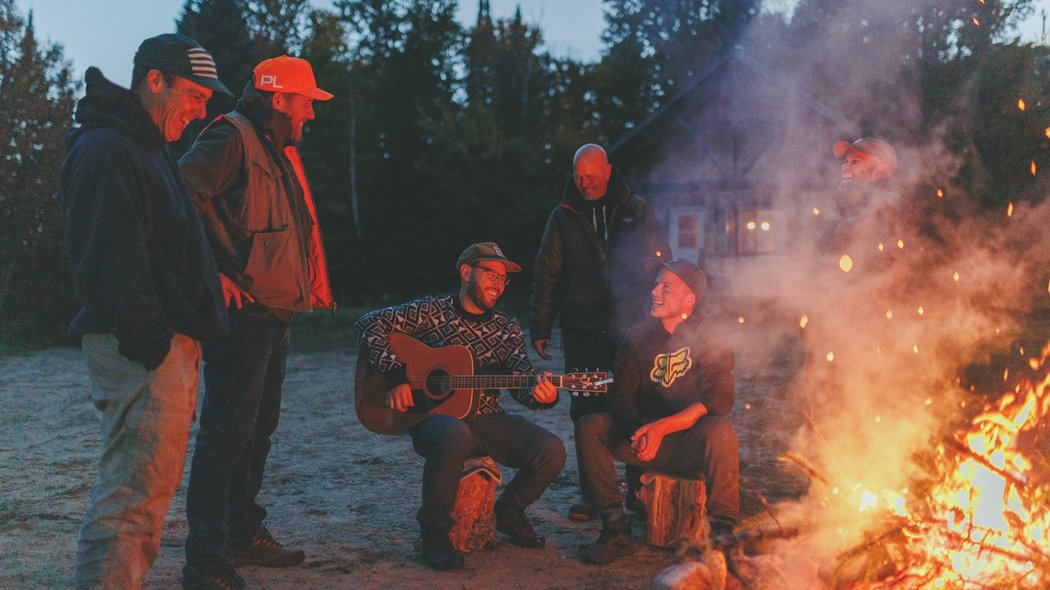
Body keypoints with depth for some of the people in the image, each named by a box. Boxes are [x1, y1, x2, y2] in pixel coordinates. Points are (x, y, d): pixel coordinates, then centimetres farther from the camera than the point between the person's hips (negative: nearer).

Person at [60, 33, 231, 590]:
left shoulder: (145, 148, 22)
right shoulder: (104, 150, -12)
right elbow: (109, 260, -20)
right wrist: (149, 339, -23)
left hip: (167, 345, 11)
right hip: (139, 351, -11)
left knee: (151, 484, 16)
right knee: (134, 491, -10)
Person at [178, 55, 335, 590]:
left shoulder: (279, 152, 22)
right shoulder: (230, 139, -10)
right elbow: (180, 196, -22)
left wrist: (303, 289, 18)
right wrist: (213, 275, -22)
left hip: (274, 311, 10)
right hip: (241, 311, -10)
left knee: (259, 427, 16)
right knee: (227, 431, -10)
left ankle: (244, 533, 28)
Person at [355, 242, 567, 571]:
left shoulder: (508, 330, 11)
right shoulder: (431, 312, 0)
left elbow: (521, 379, -2)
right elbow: (370, 324, -6)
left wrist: (541, 396, -27)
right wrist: (396, 378, -16)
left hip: (487, 421, 4)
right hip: (433, 417, -4)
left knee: (552, 451, -19)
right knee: (454, 435, -42)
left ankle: (508, 512, 12)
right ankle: (435, 531, -19)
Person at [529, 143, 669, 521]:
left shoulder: (636, 210, 9)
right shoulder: (563, 217, 9)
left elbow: (661, 262, 12)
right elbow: (546, 274, 10)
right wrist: (540, 328, 6)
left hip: (633, 327, 0)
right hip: (583, 331, 0)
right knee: (587, 413, 1)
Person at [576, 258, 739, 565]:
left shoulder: (709, 340, -6)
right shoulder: (637, 338, 4)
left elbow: (719, 400, -18)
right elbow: (620, 396, -2)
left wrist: (662, 427, -30)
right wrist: (638, 432, -25)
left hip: (692, 445, -3)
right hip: (646, 437, 3)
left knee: (720, 432, -36)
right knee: (590, 427, -20)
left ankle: (722, 535, -21)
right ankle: (616, 531, -15)